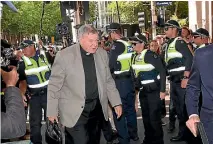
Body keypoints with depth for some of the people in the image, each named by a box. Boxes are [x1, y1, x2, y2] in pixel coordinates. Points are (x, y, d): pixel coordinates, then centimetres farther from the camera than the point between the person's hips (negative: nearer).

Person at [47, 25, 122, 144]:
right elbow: (54, 85, -6)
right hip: (75, 111, -4)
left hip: (97, 108, 5)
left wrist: (116, 102, 8)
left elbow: (108, 81, 12)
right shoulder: (64, 56, -11)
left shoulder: (102, 54, 3)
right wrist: (52, 111, -4)